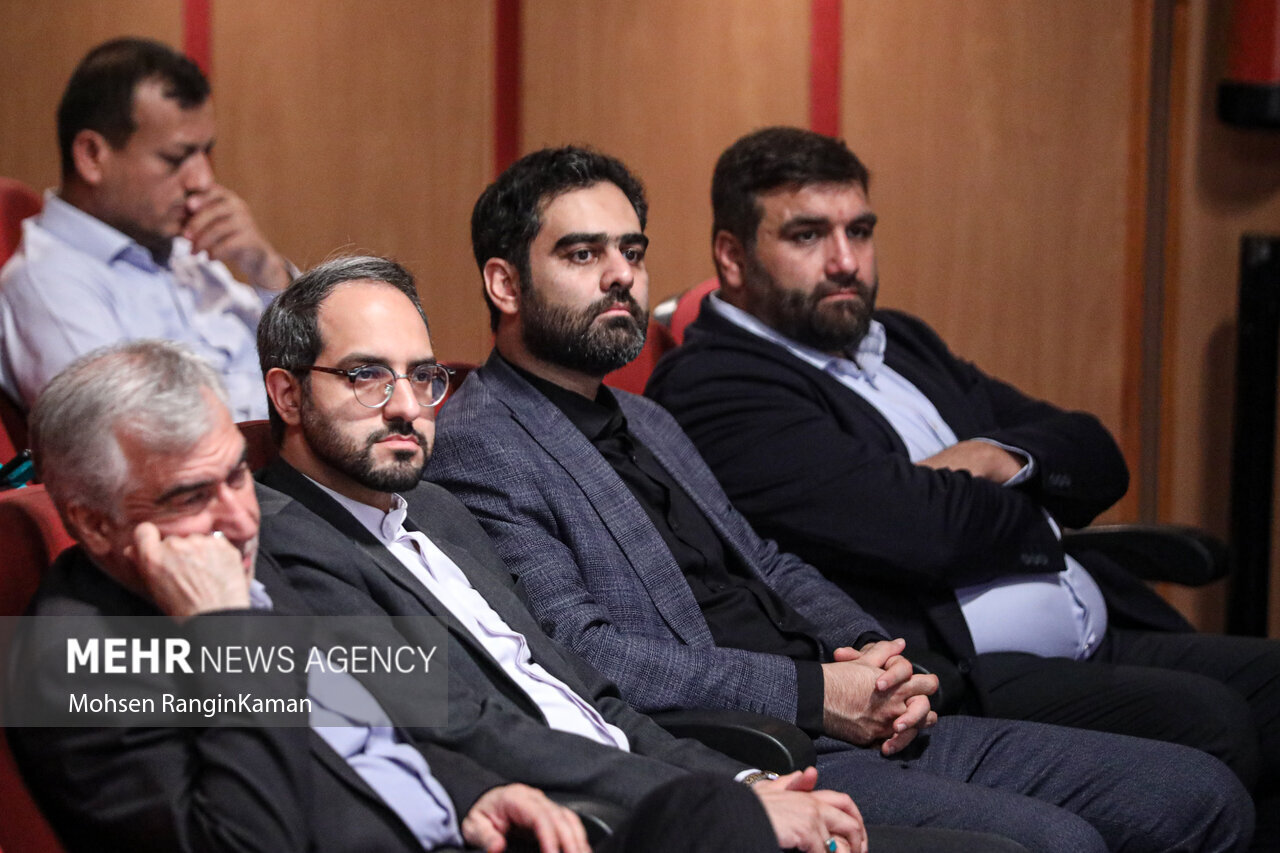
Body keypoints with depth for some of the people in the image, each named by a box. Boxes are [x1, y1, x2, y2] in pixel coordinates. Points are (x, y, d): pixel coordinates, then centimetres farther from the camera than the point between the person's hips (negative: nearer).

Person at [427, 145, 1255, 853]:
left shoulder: (650, 424, 25)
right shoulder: (476, 449, -5)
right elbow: (582, 653, -16)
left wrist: (876, 657, 5)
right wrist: (813, 694, -16)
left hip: (855, 724, 9)